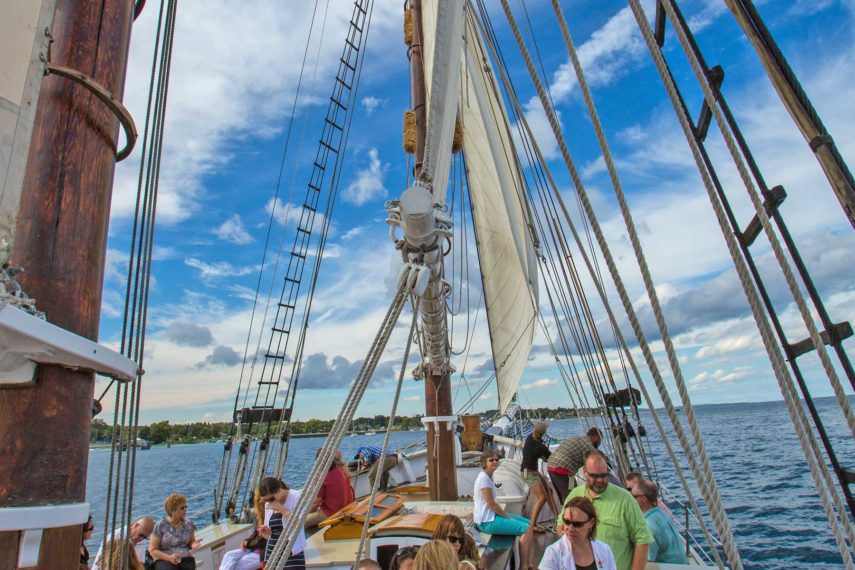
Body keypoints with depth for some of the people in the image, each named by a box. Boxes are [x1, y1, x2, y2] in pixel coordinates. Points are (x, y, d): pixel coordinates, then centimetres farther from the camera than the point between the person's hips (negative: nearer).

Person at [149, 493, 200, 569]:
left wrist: (193, 545, -6)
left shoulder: (188, 523, 9)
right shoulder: (160, 526, -2)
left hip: (185, 558, 2)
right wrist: (169, 557, -16)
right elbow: (152, 550, -1)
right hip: (164, 560, -2)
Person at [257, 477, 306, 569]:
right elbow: (270, 534, 18)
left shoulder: (296, 497, -8)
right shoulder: (268, 504, 9)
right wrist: (266, 533, -4)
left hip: (292, 553, -6)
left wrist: (283, 509, -19)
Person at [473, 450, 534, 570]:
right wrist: (509, 517, -9)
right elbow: (491, 504, -21)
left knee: (529, 523, 11)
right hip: (487, 522, -10)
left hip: (491, 515, 10)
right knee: (527, 529, -13)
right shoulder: (484, 478, -21)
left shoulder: (487, 476, 9)